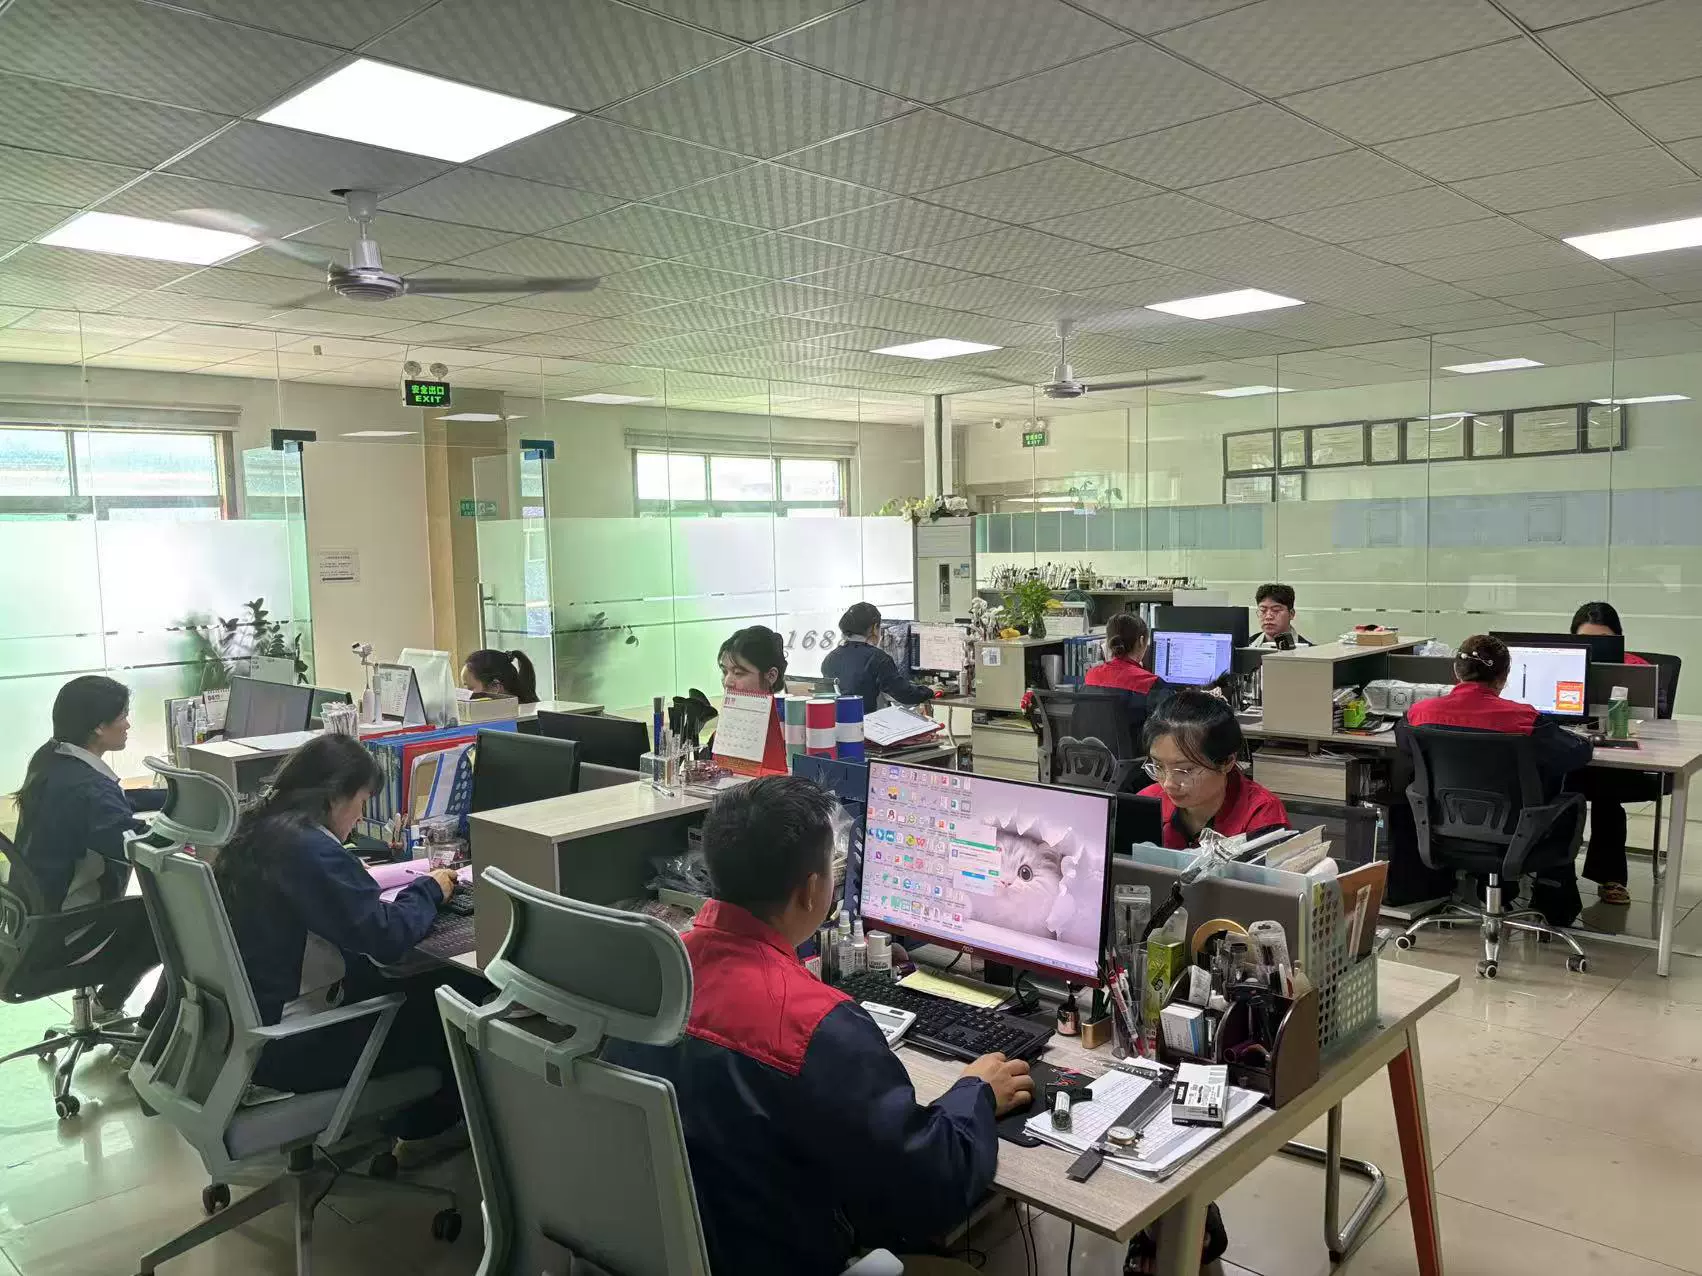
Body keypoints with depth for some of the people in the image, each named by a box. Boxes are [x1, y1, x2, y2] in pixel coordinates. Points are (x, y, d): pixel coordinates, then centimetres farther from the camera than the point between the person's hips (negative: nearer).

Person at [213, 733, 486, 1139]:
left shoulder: (259, 828, 2)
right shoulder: (310, 849, -26)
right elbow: (387, 936, -26)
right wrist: (429, 890, -9)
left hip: (243, 1021, 9)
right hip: (287, 1047, -9)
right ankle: (424, 1134, 24)